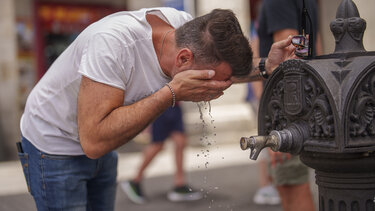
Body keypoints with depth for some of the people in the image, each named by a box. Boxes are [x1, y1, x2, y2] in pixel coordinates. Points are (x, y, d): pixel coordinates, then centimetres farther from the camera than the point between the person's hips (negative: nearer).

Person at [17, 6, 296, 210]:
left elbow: (225, 65, 4)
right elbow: (93, 141, -39)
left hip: (100, 146, 6)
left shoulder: (184, 25, -17)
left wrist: (264, 67, -15)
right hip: (55, 146, -6)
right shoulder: (114, 42, -37)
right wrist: (172, 93, -39)